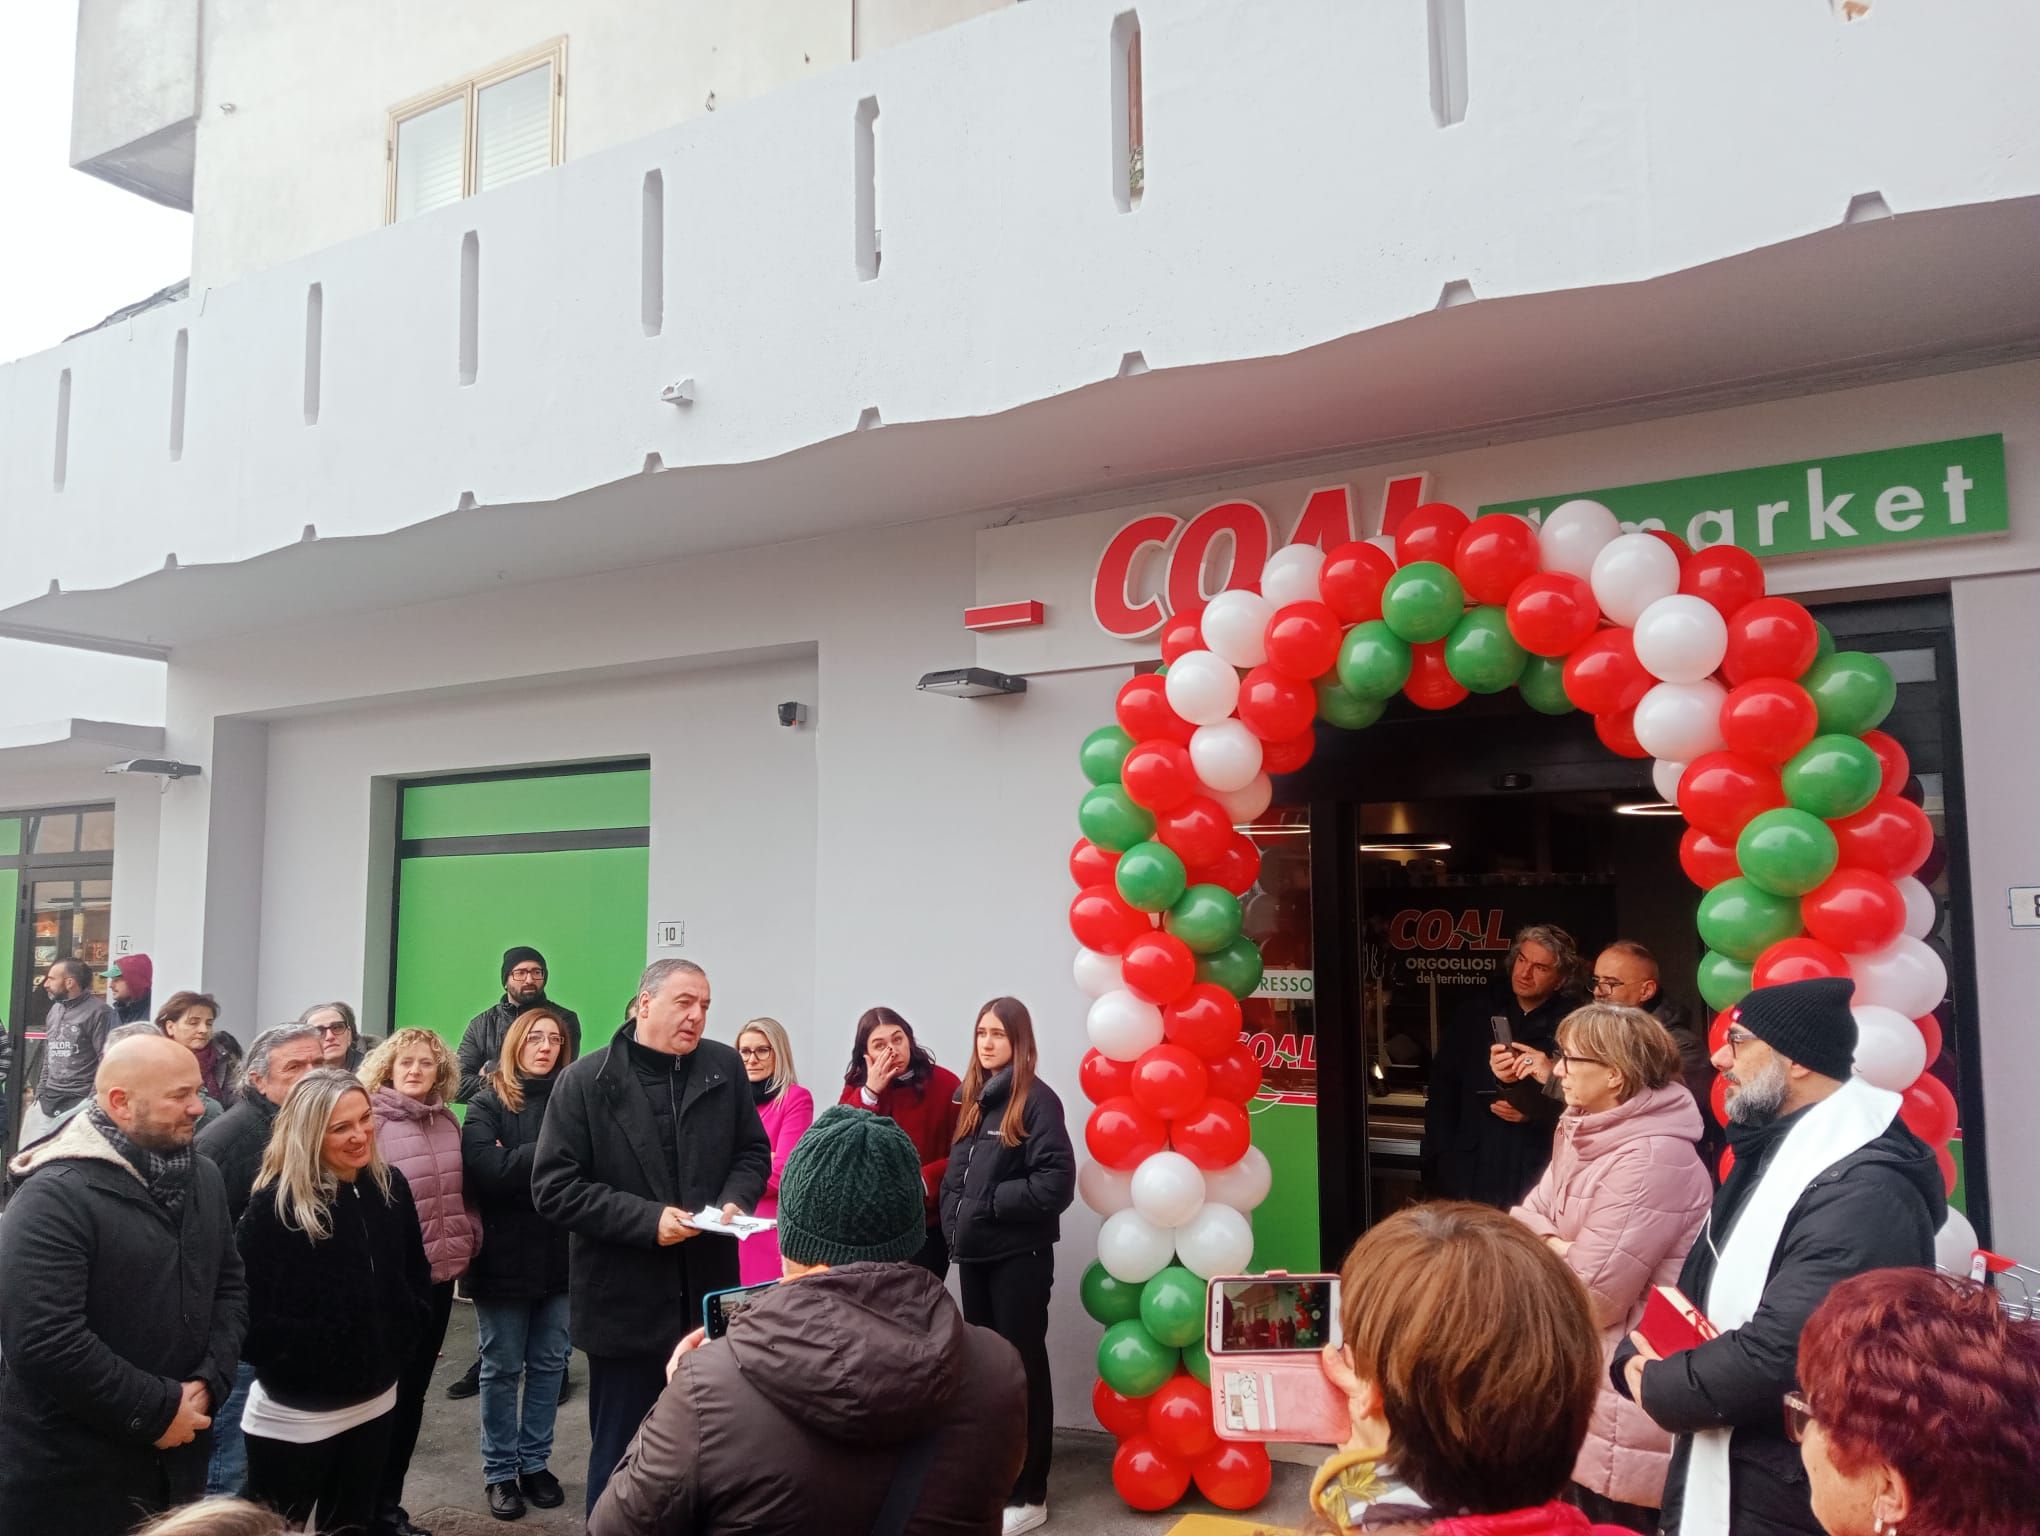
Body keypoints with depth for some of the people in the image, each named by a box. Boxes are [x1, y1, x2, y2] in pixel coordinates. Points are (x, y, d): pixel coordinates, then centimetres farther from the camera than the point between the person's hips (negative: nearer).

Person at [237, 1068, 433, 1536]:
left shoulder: (390, 1186, -1)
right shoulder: (274, 1206, -18)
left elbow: (416, 1274, 11)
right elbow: (248, 1312, -17)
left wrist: (401, 1339, 1)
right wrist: (300, 1362, -15)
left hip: (375, 1402, 5)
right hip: (295, 1416, -5)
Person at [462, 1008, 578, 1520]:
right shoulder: (488, 1103, -5)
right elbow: (484, 1170, -20)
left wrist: (517, 1161, -19)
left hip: (561, 1252, 3)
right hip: (505, 1255, -2)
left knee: (549, 1364, 11)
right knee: (503, 1368, 9)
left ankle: (535, 1464, 26)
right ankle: (499, 1471, 23)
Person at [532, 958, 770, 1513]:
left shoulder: (724, 1067, 1)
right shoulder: (587, 1080, -8)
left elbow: (753, 1151, 11)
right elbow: (553, 1187, -10)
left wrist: (735, 1201, -10)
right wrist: (646, 1218, -19)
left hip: (707, 1294, 3)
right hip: (625, 1300, -3)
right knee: (621, 1452, 11)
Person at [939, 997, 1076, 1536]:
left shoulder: (1037, 1099, -13)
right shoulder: (973, 1098, 8)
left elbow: (1056, 1184, -19)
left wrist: (990, 1203, -15)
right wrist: (954, 1225, 2)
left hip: (1018, 1257, -7)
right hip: (974, 1255, 7)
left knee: (1022, 1366, 3)